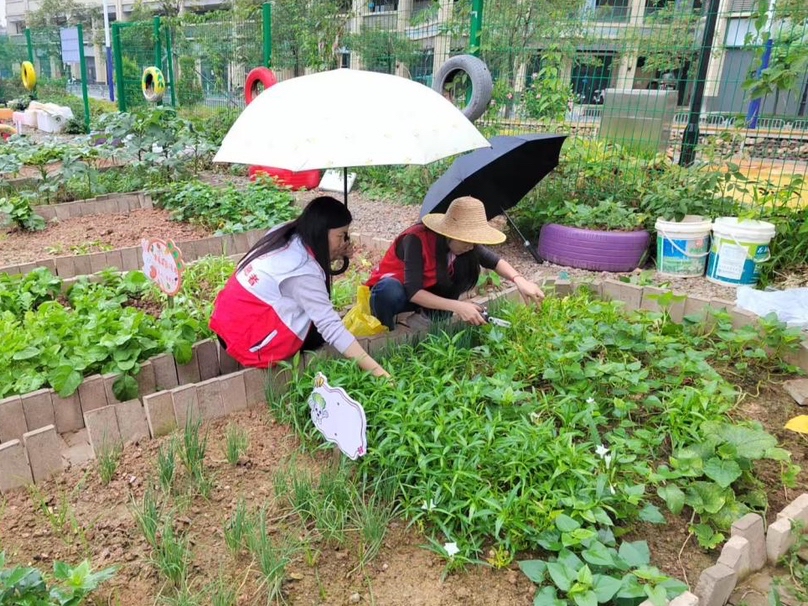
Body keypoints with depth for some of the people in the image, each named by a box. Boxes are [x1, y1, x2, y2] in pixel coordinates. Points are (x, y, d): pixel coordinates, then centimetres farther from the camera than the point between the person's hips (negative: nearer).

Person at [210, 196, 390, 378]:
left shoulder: (284, 234, 0)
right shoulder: (302, 270, -23)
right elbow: (330, 326, -27)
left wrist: (333, 256, -5)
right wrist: (376, 370, -27)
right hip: (249, 341, -8)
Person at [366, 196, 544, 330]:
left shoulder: (462, 242, -15)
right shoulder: (417, 239, -33)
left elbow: (494, 261, -8)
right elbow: (413, 292, -37)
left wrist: (519, 280, -29)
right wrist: (457, 306, -44)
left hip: (427, 292, 6)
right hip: (393, 289, -6)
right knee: (390, 291, -43)